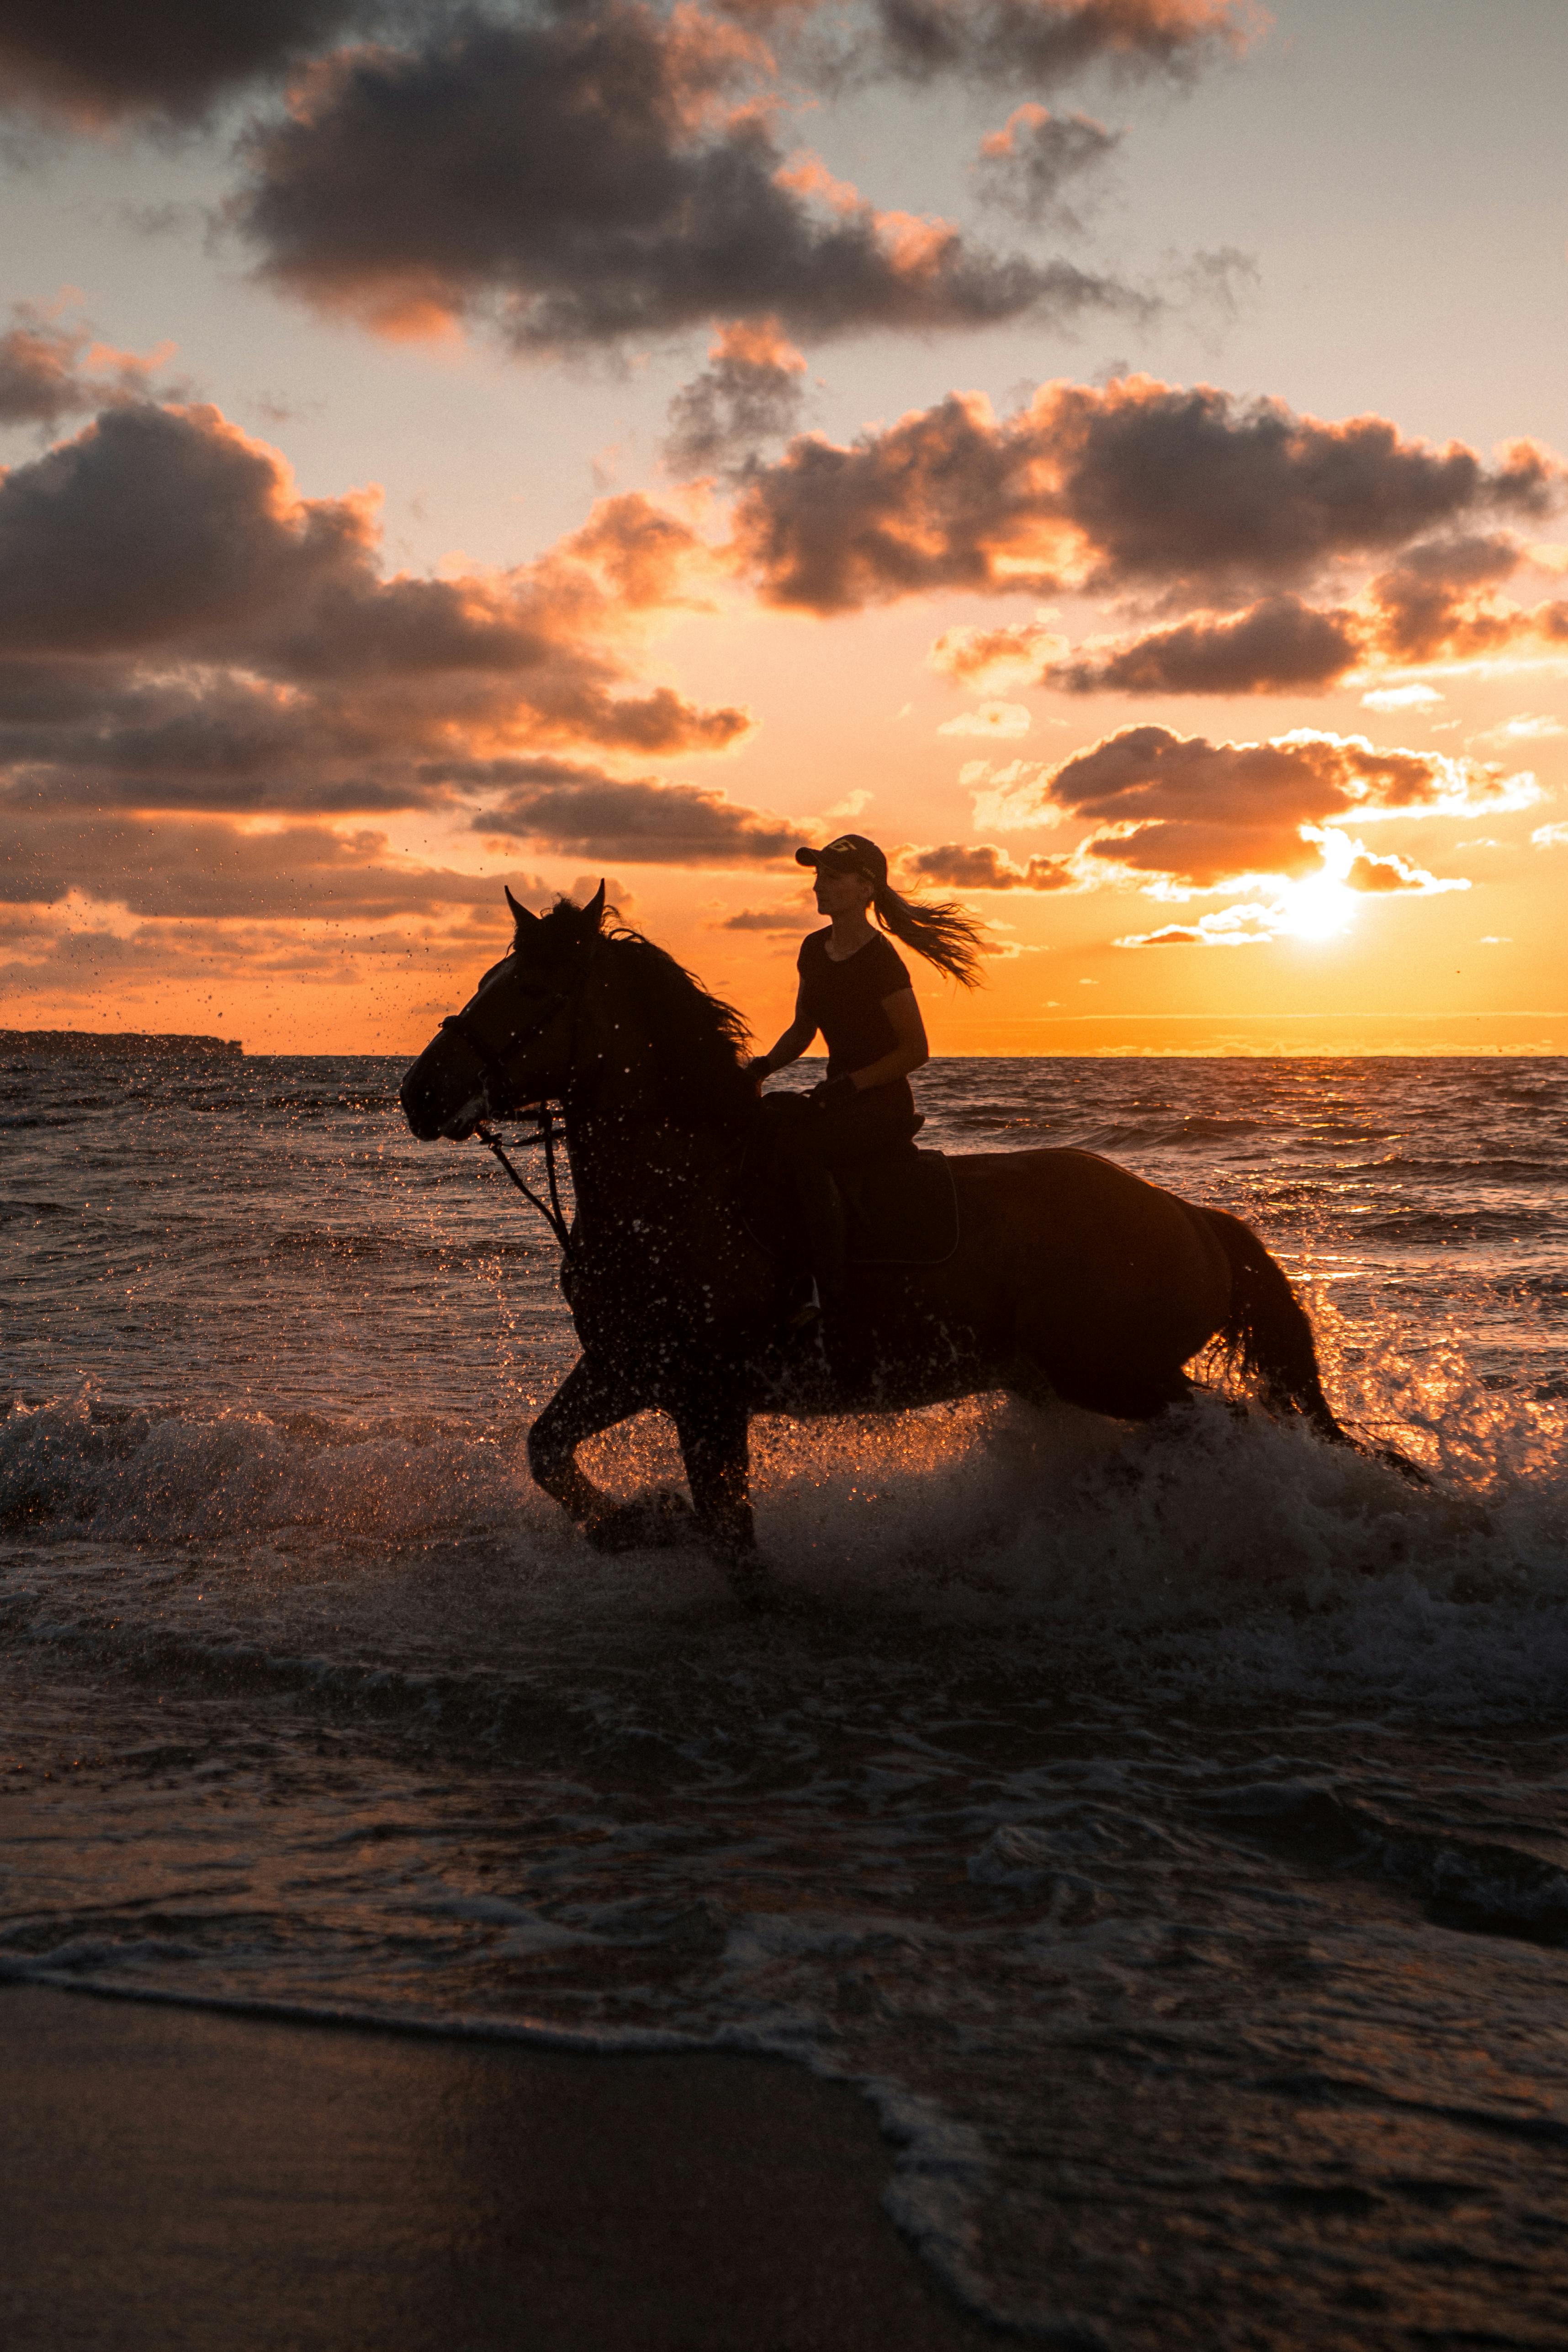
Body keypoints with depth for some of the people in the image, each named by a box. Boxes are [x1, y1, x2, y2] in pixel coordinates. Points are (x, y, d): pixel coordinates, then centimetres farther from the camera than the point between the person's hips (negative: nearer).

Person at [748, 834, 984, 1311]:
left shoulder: (880, 960, -15)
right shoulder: (815, 950, 9)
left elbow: (916, 1050, -13)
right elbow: (802, 1029, 20)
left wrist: (847, 1085, -20)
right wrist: (765, 1065, 1)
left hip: (884, 1105, -8)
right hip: (839, 1099, 8)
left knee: (801, 1146, -32)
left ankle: (834, 1302, -32)